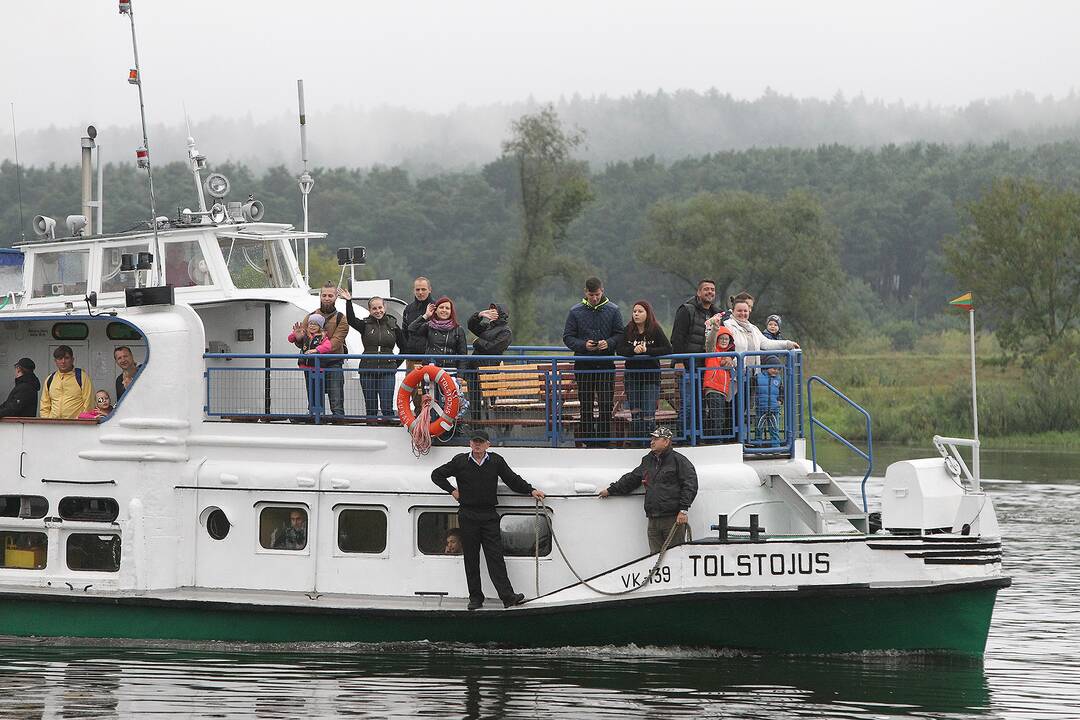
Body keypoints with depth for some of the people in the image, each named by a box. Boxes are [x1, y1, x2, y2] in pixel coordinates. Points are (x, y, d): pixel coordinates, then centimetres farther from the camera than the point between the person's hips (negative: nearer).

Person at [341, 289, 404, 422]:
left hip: (387, 372, -1)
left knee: (387, 408, -8)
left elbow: (404, 347, 16)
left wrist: (397, 363, 9)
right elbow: (351, 320, -17)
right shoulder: (365, 325, 5)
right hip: (368, 371, 1)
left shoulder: (393, 326, 7)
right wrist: (348, 302, -26)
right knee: (370, 409, 5)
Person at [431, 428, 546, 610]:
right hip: (467, 516, 0)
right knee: (471, 558, 2)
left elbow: (513, 479, 13)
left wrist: (531, 491, 5)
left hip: (489, 516, 0)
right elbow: (437, 475, 13)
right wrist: (452, 491, 5)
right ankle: (475, 597, 7)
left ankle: (508, 596, -14)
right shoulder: (460, 461, 4)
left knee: (495, 556, -6)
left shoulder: (496, 461, 7)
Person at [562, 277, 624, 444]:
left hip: (606, 364, -1)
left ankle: (604, 438, 2)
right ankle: (587, 439, 11)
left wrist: (609, 343, -16)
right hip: (583, 365, 1)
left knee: (606, 405, -3)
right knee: (586, 405, 6)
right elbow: (568, 337, 3)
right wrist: (583, 345, -15)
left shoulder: (613, 310, 3)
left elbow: (621, 334, 4)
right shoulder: (576, 311, 2)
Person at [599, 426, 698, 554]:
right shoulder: (647, 461, 20)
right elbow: (631, 479, 31)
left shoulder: (678, 460, -1)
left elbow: (690, 485, -7)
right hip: (653, 521, 7)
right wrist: (611, 490, 31)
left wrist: (683, 510, -13)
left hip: (673, 519, -7)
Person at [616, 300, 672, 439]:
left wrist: (647, 350, -20)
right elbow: (619, 349, -3)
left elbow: (668, 349, -11)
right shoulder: (628, 330, 3)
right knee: (635, 413, 5)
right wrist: (633, 350, -22)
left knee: (649, 413, -7)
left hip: (651, 376, -3)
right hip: (632, 375, 3)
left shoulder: (655, 330, -5)